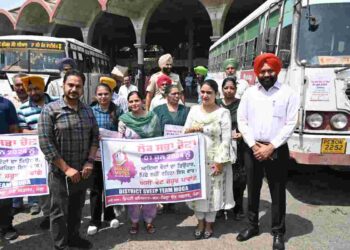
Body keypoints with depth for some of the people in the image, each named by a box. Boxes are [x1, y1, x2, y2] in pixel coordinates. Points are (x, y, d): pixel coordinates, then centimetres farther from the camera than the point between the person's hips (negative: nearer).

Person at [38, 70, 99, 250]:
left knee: (77, 209, 19)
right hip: (60, 173, -4)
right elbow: (45, 143, -15)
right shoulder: (50, 110, -10)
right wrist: (66, 168, -17)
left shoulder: (88, 111, 5)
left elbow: (95, 137, 8)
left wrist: (89, 162, -5)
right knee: (60, 212, 8)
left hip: (83, 171, 5)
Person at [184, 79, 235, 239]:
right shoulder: (194, 110, 4)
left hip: (215, 159, -3)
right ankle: (200, 222, 29)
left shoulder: (223, 113, -8)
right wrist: (192, 129, -13)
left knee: (213, 190, 8)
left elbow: (226, 139, -10)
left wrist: (220, 162, -13)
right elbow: (184, 132, 9)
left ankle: (209, 223, 26)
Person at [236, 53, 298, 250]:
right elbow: (242, 120, 3)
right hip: (252, 149, 3)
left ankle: (278, 232, 23)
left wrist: (270, 147, -13)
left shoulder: (288, 93, -3)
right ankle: (253, 226, 31)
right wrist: (253, 145, -8)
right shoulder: (250, 93, 5)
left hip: (277, 150, -3)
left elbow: (291, 124, -8)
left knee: (278, 193, 6)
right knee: (253, 189, 14)